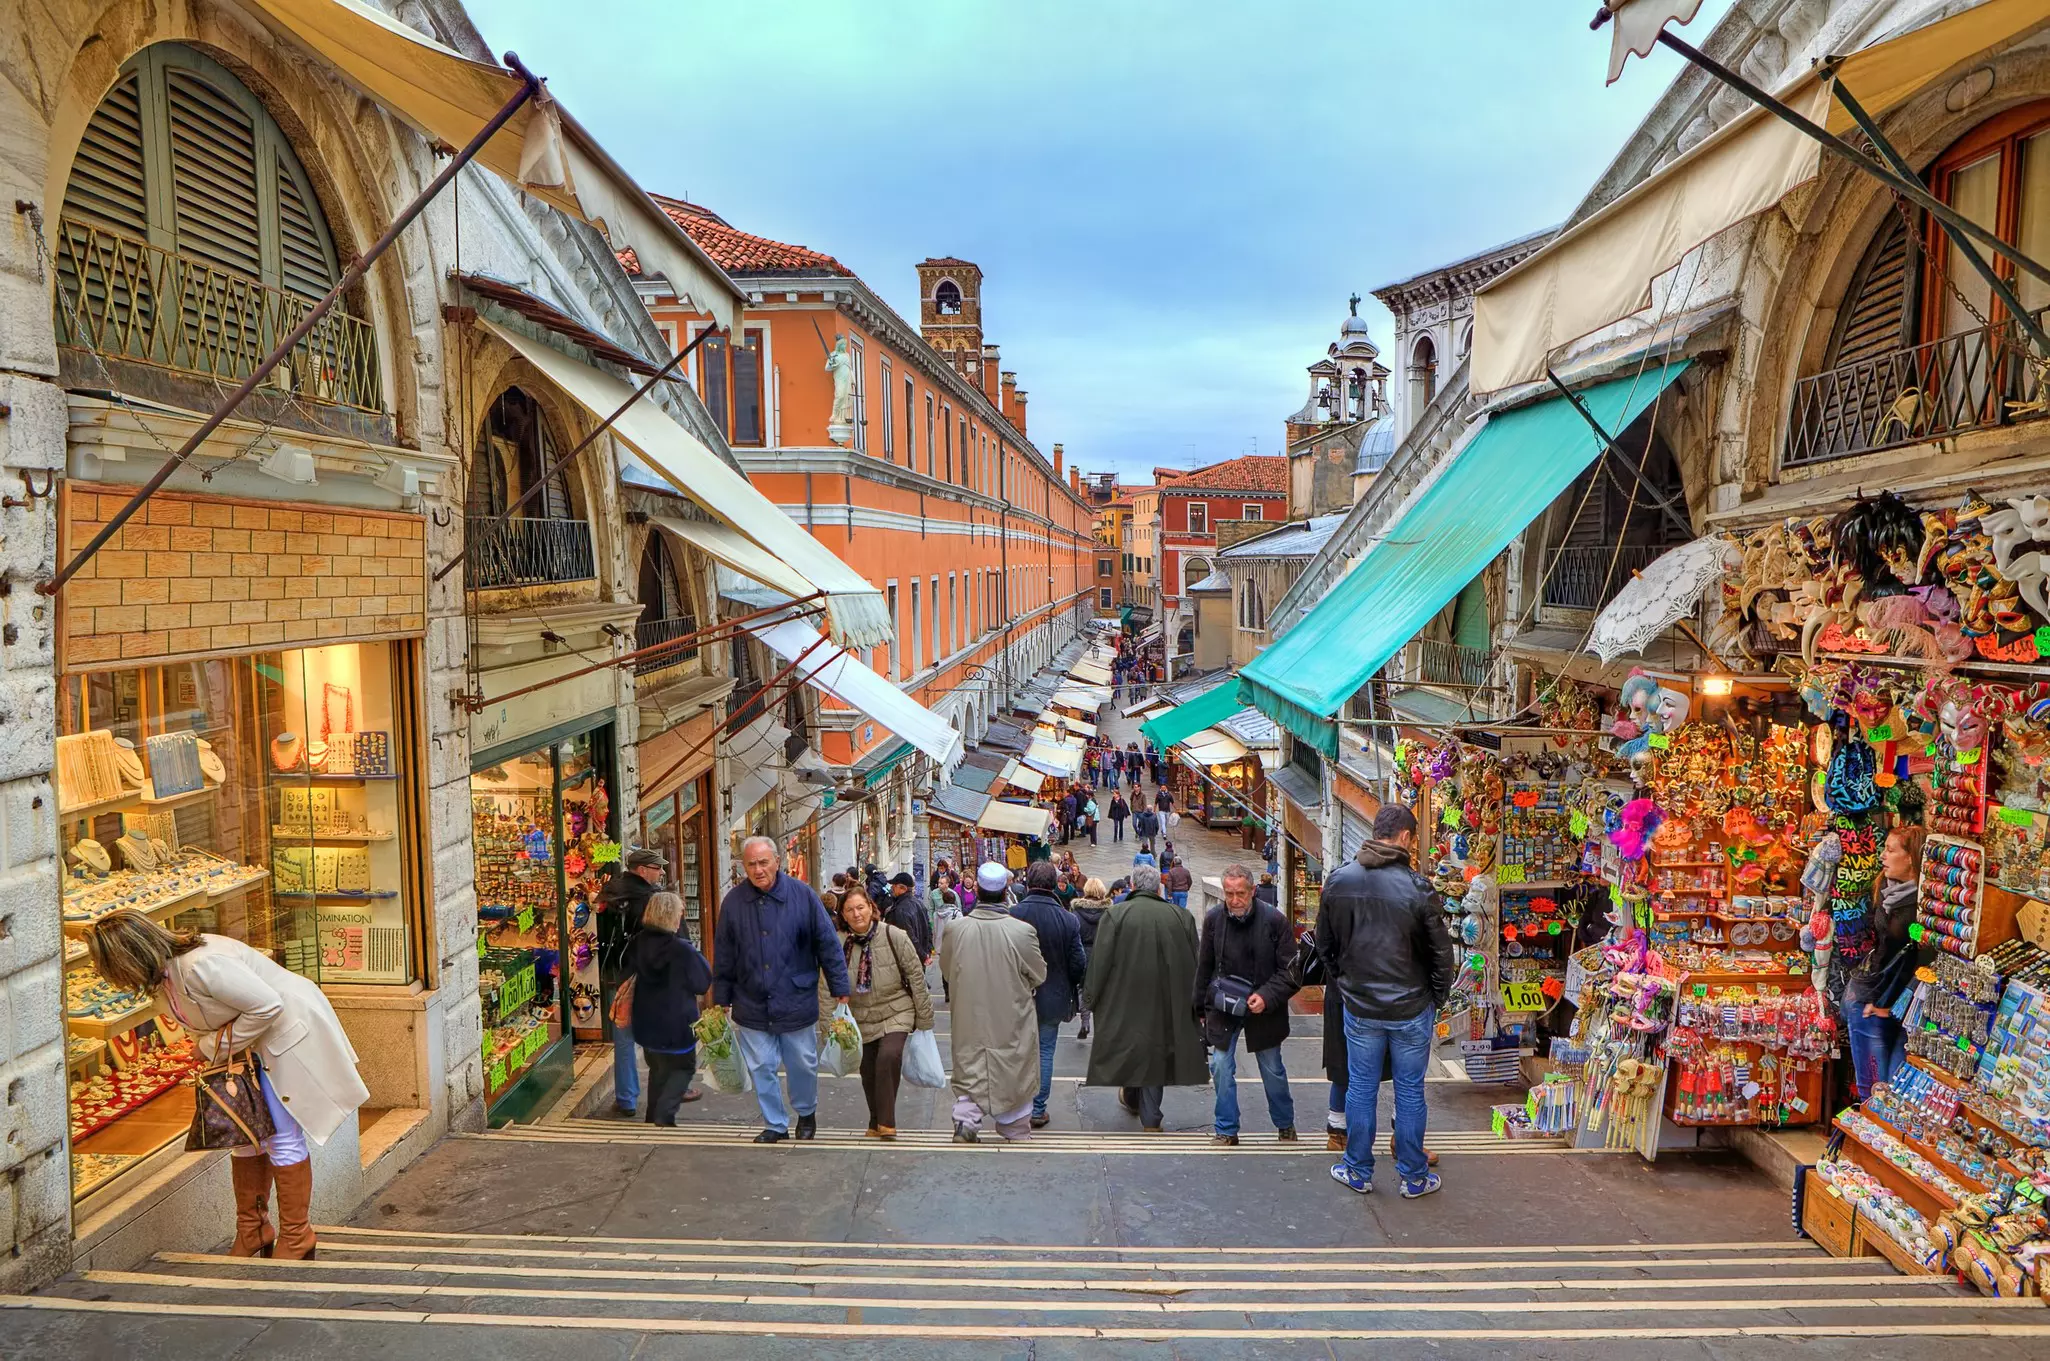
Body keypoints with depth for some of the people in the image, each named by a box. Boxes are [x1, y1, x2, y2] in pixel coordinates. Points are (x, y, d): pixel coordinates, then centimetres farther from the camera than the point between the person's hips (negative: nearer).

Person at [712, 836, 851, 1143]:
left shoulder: (802, 895, -8)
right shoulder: (733, 901, -3)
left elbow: (828, 944, -4)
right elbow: (723, 956, 5)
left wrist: (839, 989, -3)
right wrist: (721, 1000, 7)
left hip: (796, 1002, -1)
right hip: (751, 1006, 1)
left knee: (803, 1065, 12)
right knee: (761, 1069, 7)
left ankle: (806, 1113, 38)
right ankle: (775, 1125, 24)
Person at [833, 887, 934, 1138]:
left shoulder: (894, 936, -13)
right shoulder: (839, 943, -8)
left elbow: (916, 976, -7)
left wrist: (924, 1019, -4)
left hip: (896, 1012, -3)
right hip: (861, 1018, 3)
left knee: (889, 1056, -25)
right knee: (868, 1071, 9)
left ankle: (886, 1123, -14)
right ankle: (876, 1123, 31)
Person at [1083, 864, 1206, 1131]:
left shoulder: (1116, 915, -10)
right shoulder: (1181, 917, -2)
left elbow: (1100, 962, -9)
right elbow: (1195, 965, 5)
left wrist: (1090, 998, 2)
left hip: (1125, 1001, -2)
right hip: (1167, 1005, 2)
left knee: (1128, 1044, 18)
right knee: (1155, 1050, 9)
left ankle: (1131, 1098, 39)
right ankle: (1150, 1120, 10)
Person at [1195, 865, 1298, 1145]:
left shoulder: (1273, 920, -13)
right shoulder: (1213, 919, -5)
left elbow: (1289, 970, -8)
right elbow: (1203, 967, 6)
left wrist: (1267, 997, -22)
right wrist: (1201, 1008, 11)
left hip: (1263, 1009, -1)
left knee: (1273, 1070, 12)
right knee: (1221, 1067, -1)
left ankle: (1285, 1124, 33)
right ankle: (1226, 1129, 14)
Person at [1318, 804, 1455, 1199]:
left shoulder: (1338, 880, -6)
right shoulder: (1417, 888, -18)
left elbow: (1324, 943, 5)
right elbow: (1441, 951, -10)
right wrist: (1438, 996, 6)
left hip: (1359, 1007, 2)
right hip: (1411, 1009, -2)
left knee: (1361, 1088, 14)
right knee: (1410, 1092, 11)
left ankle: (1358, 1172, 25)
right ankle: (1414, 1177, 23)